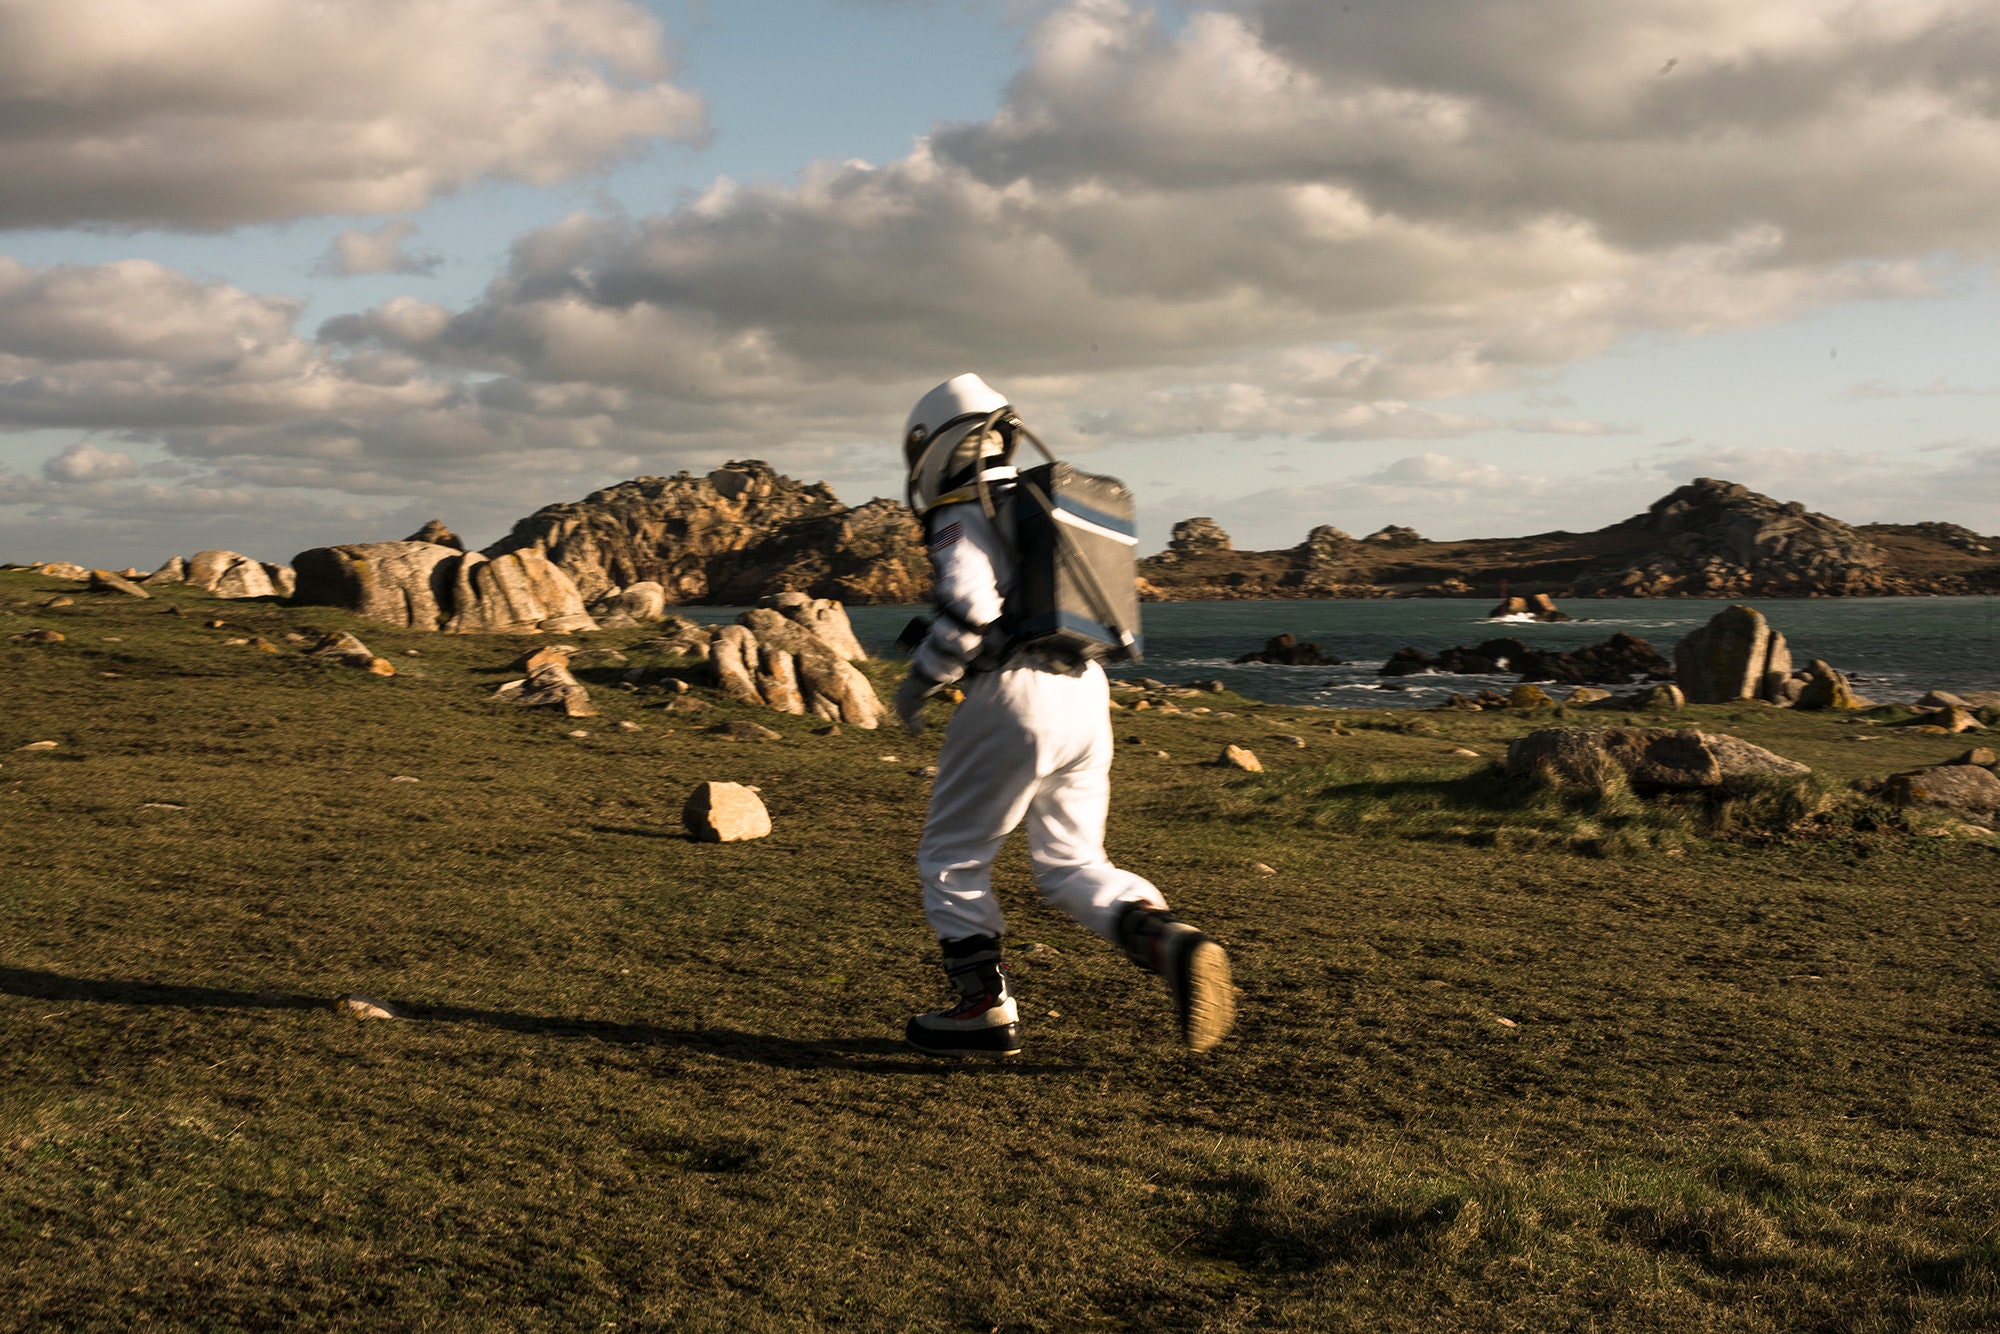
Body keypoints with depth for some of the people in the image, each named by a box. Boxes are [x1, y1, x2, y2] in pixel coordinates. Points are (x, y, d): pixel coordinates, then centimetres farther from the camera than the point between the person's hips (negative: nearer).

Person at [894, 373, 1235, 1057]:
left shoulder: (960, 518, -5)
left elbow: (969, 611, -21)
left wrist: (918, 680, -7)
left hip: (1015, 695, -8)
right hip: (1086, 695, 8)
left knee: (952, 857, 9)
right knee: (1073, 864, 12)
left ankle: (985, 1007, 10)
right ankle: (1171, 942, -11)